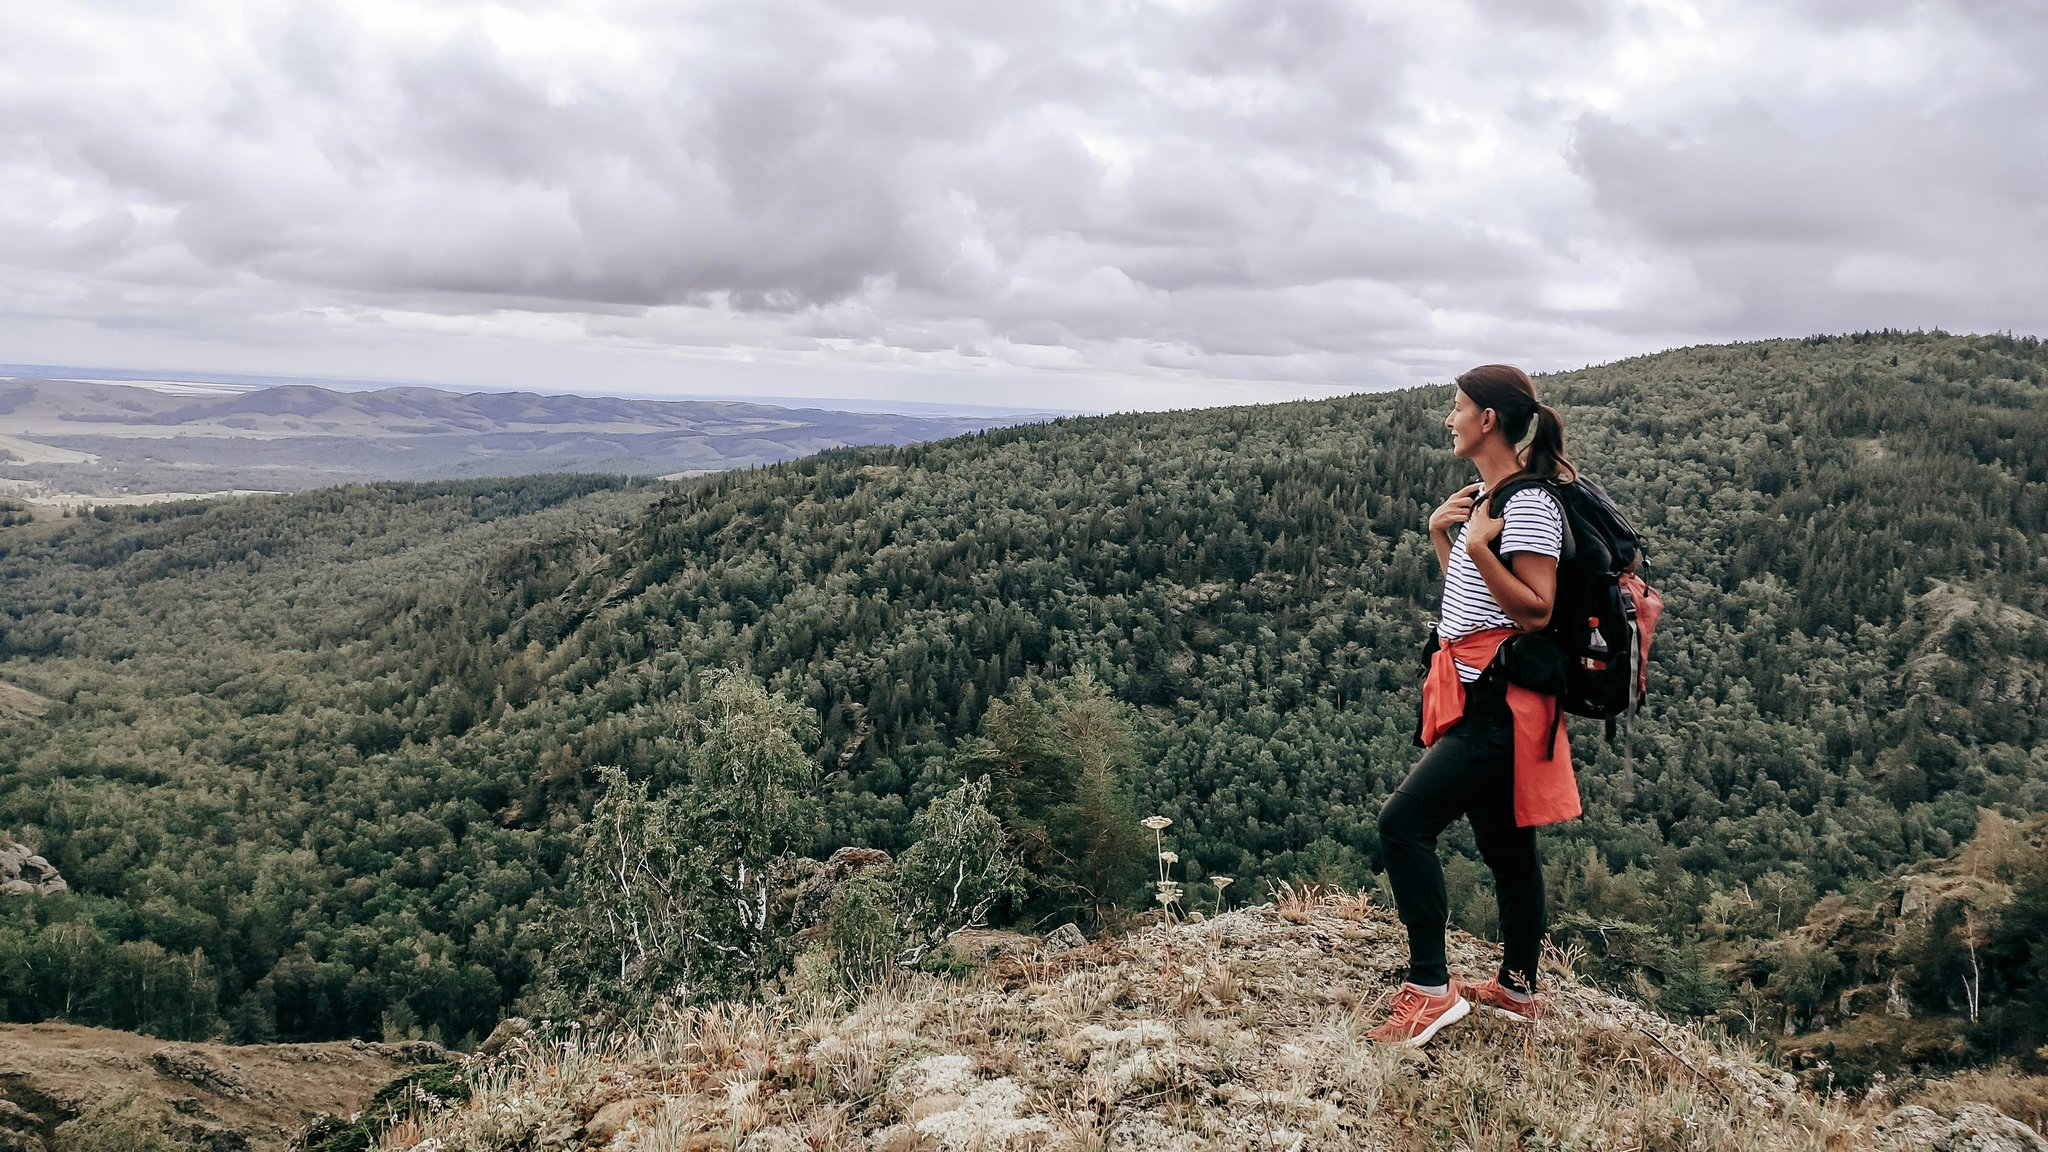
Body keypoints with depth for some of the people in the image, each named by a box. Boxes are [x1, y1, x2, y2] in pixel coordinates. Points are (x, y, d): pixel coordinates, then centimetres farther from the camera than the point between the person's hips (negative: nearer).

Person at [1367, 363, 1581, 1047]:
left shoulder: (1529, 504, -16)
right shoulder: (1485, 495, 14)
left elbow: (1535, 610, -20)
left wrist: (1479, 547, -26)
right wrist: (1440, 532, 10)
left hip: (1500, 704, -10)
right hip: (1476, 695, 10)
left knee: (1404, 822, -16)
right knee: (1505, 843, 18)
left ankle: (1431, 990, -9)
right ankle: (1517, 989, 31)